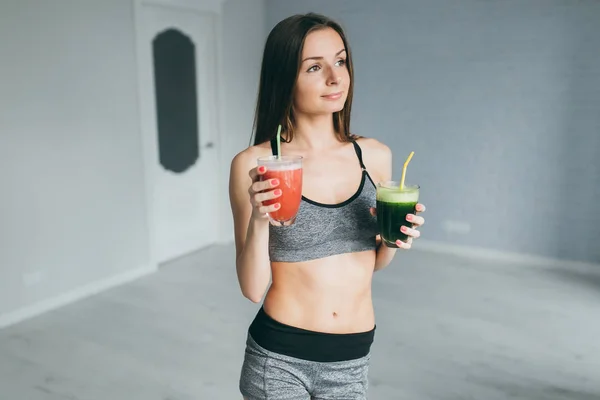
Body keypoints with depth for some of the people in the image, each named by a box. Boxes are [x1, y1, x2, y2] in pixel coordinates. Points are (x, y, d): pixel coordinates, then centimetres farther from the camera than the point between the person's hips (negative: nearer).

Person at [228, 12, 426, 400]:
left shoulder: (375, 156, -4)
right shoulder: (253, 164, -14)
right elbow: (253, 289, -11)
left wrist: (394, 240, -11)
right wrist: (259, 220, -26)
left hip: (352, 359, 3)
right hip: (277, 357, -3)